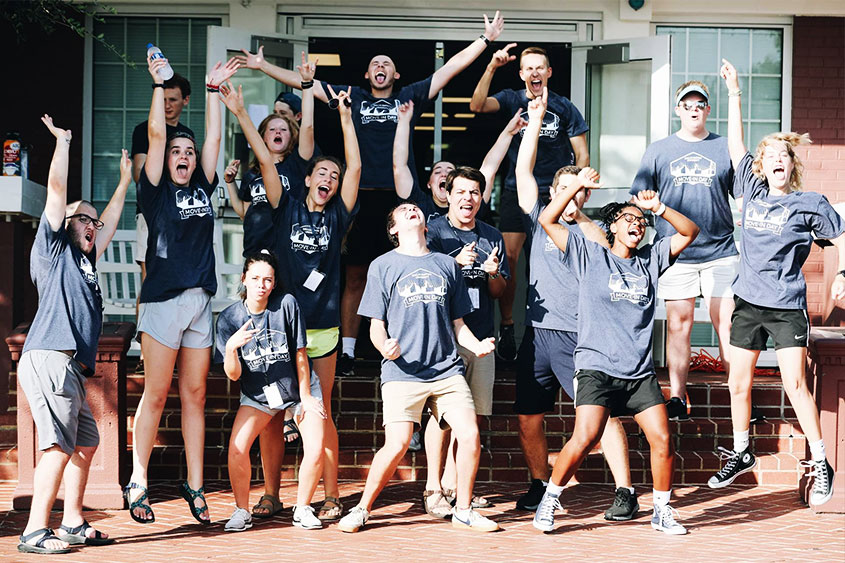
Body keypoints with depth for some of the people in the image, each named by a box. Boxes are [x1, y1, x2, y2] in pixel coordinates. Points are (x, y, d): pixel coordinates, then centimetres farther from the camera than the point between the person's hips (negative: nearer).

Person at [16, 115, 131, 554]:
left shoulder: (85, 259, 28)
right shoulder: (53, 247, 7)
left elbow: (109, 221, 41)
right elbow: (57, 190, 0)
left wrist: (124, 181, 47)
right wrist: (62, 143, 5)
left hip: (70, 366, 9)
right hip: (48, 358, -9)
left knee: (85, 444, 9)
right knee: (59, 444, -16)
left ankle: (73, 524, 15)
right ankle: (35, 531, -18)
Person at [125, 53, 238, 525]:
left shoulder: (203, 189, 14)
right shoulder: (156, 190, 2)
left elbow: (214, 137, 14)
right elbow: (156, 133, -4)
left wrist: (214, 89, 16)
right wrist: (159, 82, -1)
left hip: (200, 300, 5)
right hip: (164, 298, -5)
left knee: (195, 396, 5)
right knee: (156, 394, -4)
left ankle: (195, 485, 8)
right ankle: (138, 483, 2)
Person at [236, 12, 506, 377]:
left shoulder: (410, 97, 15)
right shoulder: (352, 97, 17)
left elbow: (450, 69, 14)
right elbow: (303, 82, 18)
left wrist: (486, 39, 11)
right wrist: (263, 66, 18)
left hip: (400, 196, 0)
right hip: (362, 196, 1)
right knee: (355, 275, 2)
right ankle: (347, 351, 5)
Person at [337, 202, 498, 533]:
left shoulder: (446, 265, 17)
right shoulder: (383, 266, 9)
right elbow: (376, 326, 7)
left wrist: (477, 345, 0)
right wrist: (385, 346, -15)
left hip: (447, 369, 3)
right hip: (402, 371, -3)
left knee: (470, 437, -11)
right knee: (397, 445, -15)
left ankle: (463, 511, 8)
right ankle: (362, 509, 4)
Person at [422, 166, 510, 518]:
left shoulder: (492, 237, 16)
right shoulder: (433, 232, 3)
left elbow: (499, 291, 16)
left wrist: (493, 273, -6)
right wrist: (457, 262, -19)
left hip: (481, 337, 5)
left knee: (472, 415, 4)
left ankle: (451, 484, 14)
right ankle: (433, 488, -5)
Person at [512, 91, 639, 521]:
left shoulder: (593, 231, 10)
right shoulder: (539, 221, 15)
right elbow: (523, 171, 9)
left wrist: (580, 215, -16)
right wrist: (534, 119, 7)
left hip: (579, 336, -3)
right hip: (538, 335, 3)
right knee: (528, 417, 5)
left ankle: (625, 492, -9)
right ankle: (540, 486, 22)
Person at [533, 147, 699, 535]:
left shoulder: (650, 260, 14)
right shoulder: (590, 256, 5)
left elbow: (690, 233, 13)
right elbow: (548, 219, 0)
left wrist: (659, 208, -1)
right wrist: (578, 185, -2)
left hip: (640, 372, 4)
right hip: (597, 368, -4)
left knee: (662, 439, -6)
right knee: (584, 438, -18)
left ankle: (662, 511, 12)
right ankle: (549, 501, 0)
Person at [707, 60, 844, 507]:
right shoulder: (752, 191, 7)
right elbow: (736, 144, 10)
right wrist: (733, 93, 10)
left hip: (787, 306, -4)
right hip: (748, 302, 4)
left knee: (795, 384, -10)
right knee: (738, 383, 8)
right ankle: (741, 453, 25)